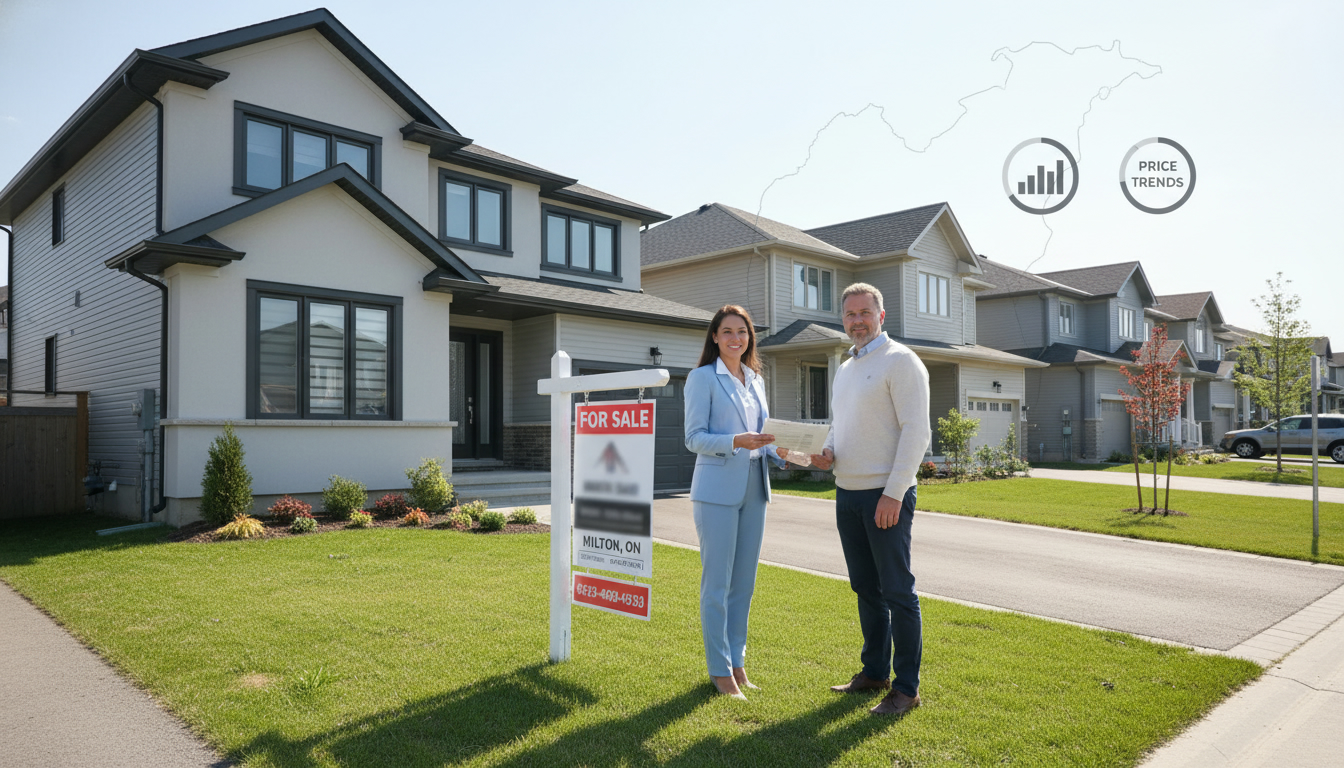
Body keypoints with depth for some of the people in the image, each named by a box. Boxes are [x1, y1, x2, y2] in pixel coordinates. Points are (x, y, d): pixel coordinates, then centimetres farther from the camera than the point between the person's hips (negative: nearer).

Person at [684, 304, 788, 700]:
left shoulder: (754, 379, 16)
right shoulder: (702, 378, -2)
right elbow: (694, 438, -9)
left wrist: (778, 450, -1)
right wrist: (736, 441, -23)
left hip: (753, 489, 6)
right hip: (717, 489, -6)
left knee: (744, 583, 11)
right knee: (717, 584, -1)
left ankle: (737, 662, 23)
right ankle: (720, 670, 11)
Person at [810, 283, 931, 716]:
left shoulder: (900, 361, -8)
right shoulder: (845, 369, 17)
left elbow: (916, 431, -15)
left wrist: (893, 493, -20)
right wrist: (826, 453, 2)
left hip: (886, 494, -8)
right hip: (848, 492, 8)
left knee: (897, 591, -1)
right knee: (866, 588, 15)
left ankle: (906, 688, 8)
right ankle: (874, 672, 27)